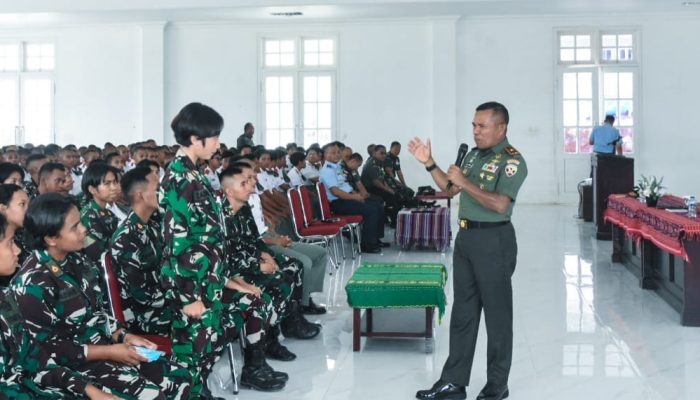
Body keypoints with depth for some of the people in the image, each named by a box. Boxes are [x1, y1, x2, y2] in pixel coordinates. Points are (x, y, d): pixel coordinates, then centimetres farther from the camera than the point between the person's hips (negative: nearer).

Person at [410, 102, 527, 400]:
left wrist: (465, 182, -21)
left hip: (493, 241, -8)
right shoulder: (474, 154, 12)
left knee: (497, 314, 4)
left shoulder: (512, 160, -13)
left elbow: (500, 204, -25)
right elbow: (450, 189, 18)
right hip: (466, 237, 8)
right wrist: (429, 163, 8)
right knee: (462, 312, 12)